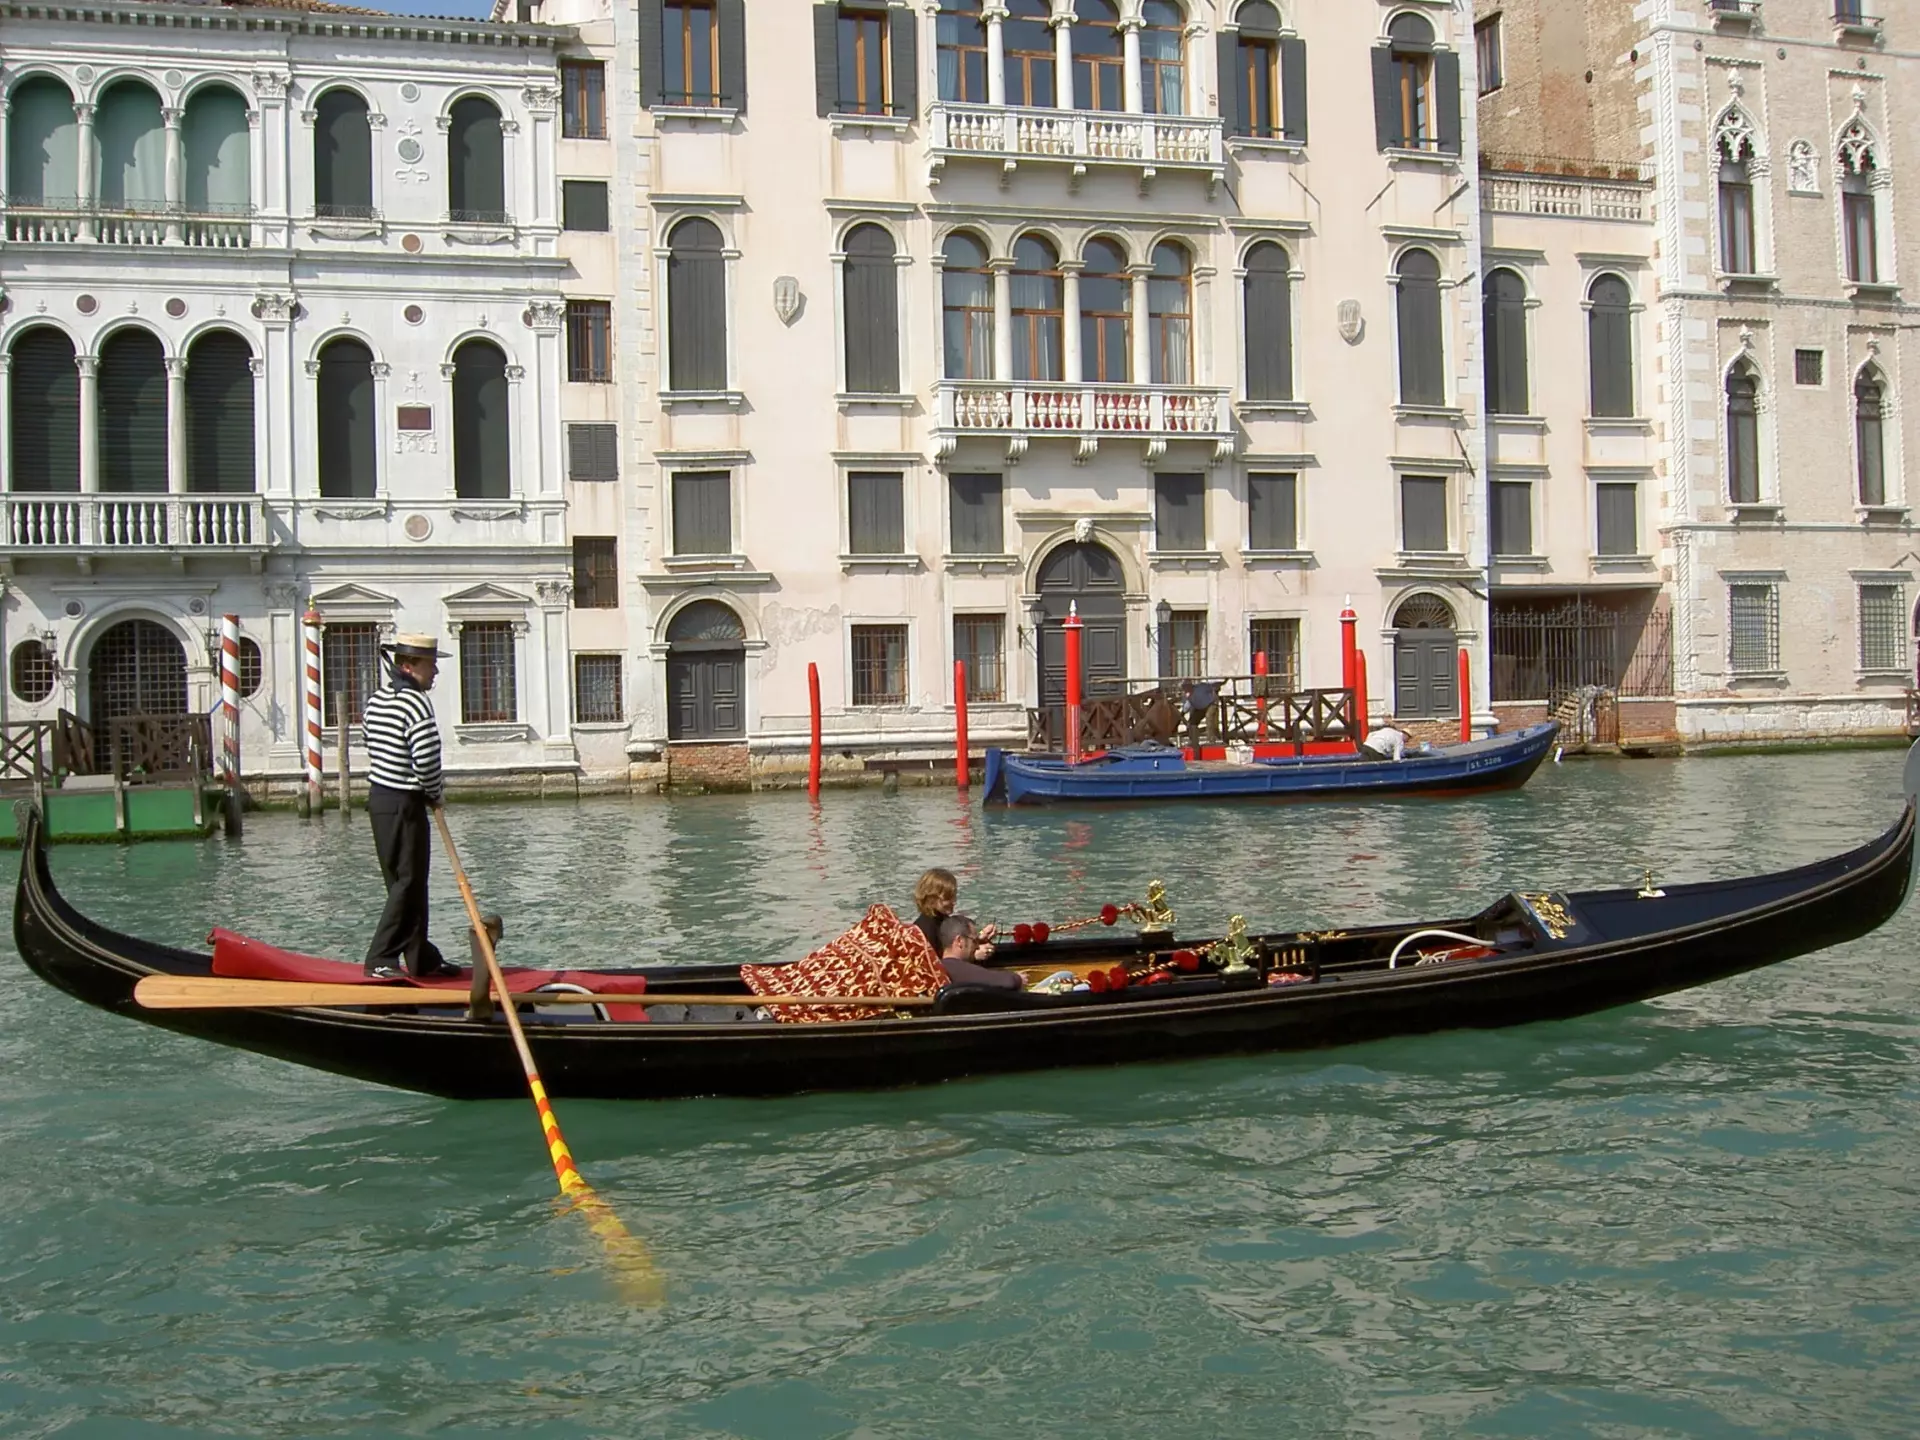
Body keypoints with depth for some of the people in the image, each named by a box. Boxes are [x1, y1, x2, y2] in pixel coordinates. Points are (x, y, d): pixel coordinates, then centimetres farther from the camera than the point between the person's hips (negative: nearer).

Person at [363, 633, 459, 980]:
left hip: (379, 798, 10)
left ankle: (422, 959, 20)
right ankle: (380, 959, -2)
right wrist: (436, 794, -5)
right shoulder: (415, 703, -17)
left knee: (406, 882, 14)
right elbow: (426, 760, -23)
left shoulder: (376, 700, 12)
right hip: (404, 805, -9)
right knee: (408, 883, -3)